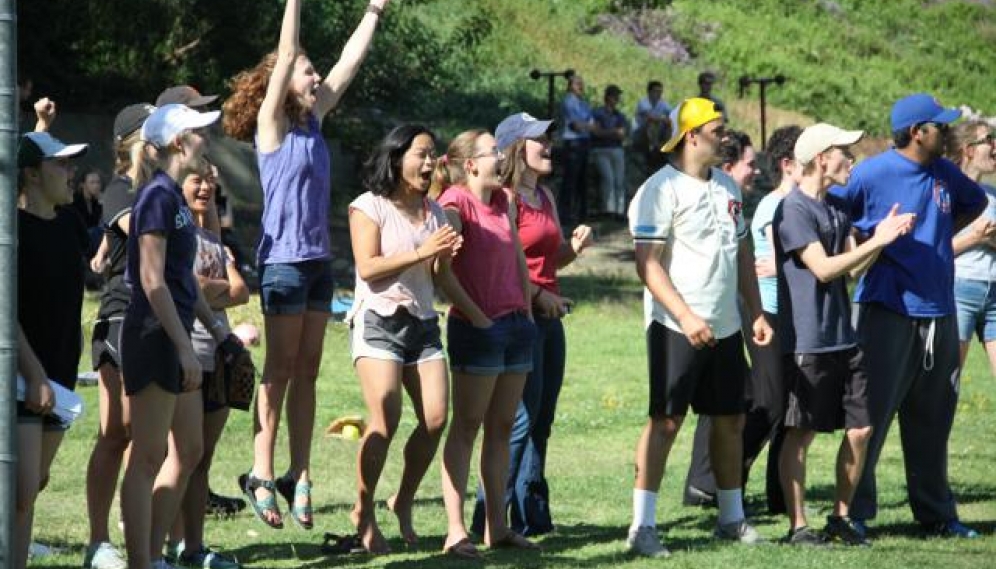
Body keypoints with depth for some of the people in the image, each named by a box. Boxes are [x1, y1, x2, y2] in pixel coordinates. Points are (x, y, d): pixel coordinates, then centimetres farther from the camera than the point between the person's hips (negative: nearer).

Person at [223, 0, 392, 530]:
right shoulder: (272, 123, -6)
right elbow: (285, 55, -15)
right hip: (284, 260, -7)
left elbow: (349, 62, 17)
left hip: (319, 260, 7)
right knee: (280, 372, -6)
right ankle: (261, 476, -2)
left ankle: (299, 477, 7)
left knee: (307, 373, 6)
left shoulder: (313, 120, 12)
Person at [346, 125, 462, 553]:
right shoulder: (369, 207, -2)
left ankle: (404, 502, 13)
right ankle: (364, 511, 0)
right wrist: (421, 253, -18)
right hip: (378, 321, -6)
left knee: (436, 418, -7)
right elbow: (368, 267, -13)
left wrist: (445, 258, -4)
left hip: (423, 323, 6)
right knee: (385, 421, -16)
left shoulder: (434, 212, 15)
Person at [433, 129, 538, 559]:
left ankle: (497, 526, 14)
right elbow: (442, 270, -18)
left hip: (516, 325, 8)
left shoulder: (504, 202, 12)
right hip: (477, 327, -8)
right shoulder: (455, 204, -11)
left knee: (501, 428, 10)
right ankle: (456, 532, -5)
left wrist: (527, 312, 11)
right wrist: (476, 316, -15)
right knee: (466, 427, -5)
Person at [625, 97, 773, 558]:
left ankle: (731, 518, 24)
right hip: (677, 327, -8)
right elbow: (648, 264, -17)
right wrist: (686, 316, -24)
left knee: (730, 419, 12)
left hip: (725, 327, 8)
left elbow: (742, 254, 21)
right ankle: (642, 526, -7)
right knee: (665, 421, -9)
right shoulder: (661, 190, -11)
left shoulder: (726, 187, 14)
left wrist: (756, 312, 13)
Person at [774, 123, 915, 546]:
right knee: (800, 434, 0)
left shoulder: (836, 207, 14)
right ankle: (798, 525, 7)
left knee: (860, 429, 6)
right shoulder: (794, 209, -12)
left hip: (843, 337, 8)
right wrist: (878, 241, -16)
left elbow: (853, 267, 13)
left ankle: (840, 518, 18)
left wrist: (883, 237, -2)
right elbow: (824, 268, -17)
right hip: (806, 341, -8)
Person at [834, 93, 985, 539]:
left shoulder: (944, 173, 9)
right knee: (871, 412, -6)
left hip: (939, 312, 6)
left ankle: (936, 514, 20)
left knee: (933, 419, 12)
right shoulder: (871, 174, -9)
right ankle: (854, 511, 0)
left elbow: (975, 202, 29)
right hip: (888, 312, -6)